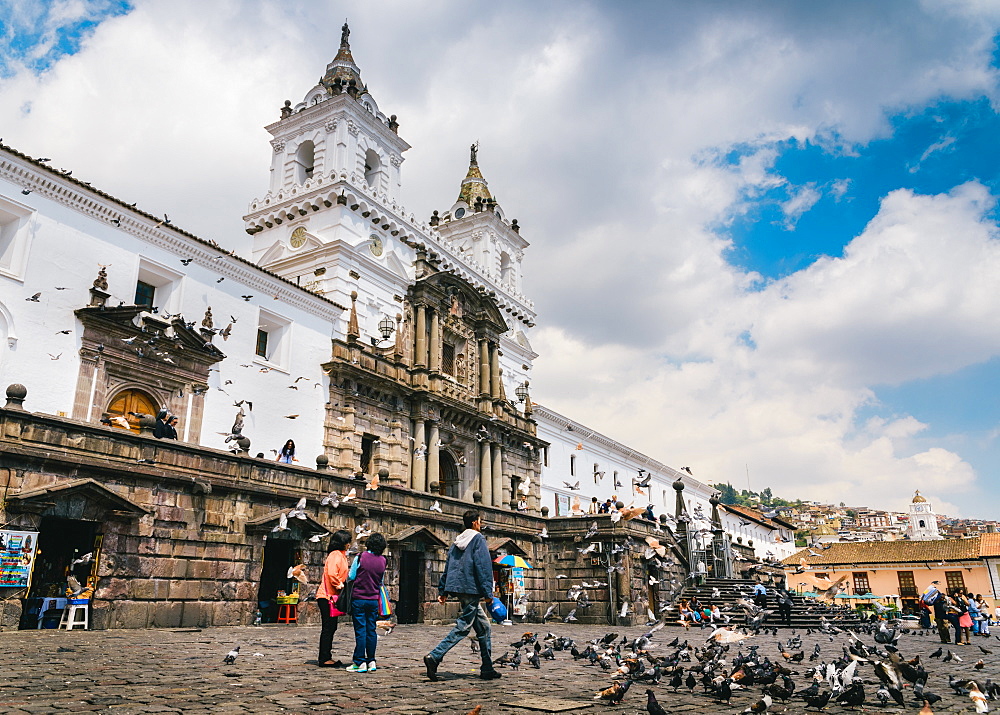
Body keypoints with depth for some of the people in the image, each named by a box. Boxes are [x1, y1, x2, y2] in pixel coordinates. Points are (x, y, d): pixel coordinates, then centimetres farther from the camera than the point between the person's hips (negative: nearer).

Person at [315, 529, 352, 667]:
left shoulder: (340, 555, 19)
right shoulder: (336, 555, -13)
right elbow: (332, 574, -26)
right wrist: (340, 585, -16)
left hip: (331, 596, 10)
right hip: (328, 596, -10)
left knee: (331, 628, 12)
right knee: (328, 628, -6)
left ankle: (326, 658, 18)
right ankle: (324, 659, -1)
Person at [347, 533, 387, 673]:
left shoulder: (361, 557, -9)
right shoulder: (383, 561, 2)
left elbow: (351, 577, -2)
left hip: (359, 598, -3)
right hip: (374, 600, 3)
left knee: (360, 630, 0)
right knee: (371, 630, 9)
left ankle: (360, 662, 2)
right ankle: (371, 661, 12)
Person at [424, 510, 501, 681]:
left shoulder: (457, 542, 18)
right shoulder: (478, 539, -5)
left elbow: (447, 568, 17)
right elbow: (483, 566, -12)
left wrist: (442, 591, 18)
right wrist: (488, 592, -13)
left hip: (457, 588, 8)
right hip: (471, 589, -8)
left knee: (483, 626, 13)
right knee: (463, 627, -8)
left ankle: (487, 668, 15)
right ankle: (434, 657, -18)